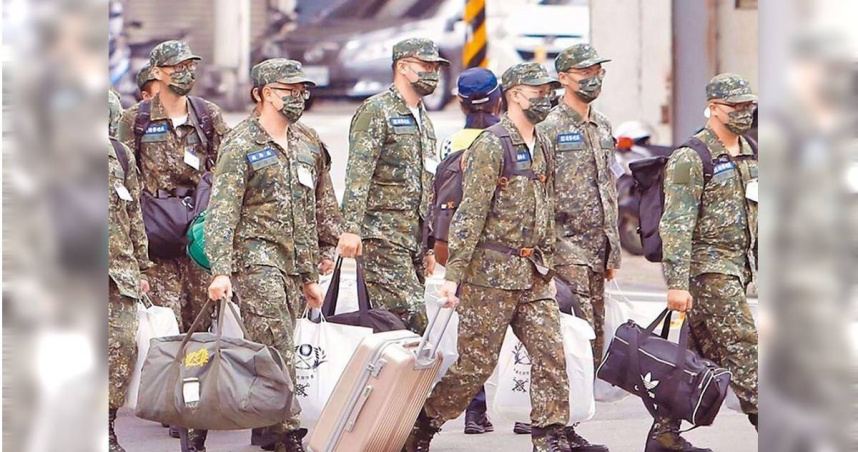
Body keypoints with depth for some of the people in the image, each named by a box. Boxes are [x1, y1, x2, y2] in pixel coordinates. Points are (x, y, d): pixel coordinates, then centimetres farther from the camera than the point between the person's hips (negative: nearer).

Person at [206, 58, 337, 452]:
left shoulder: (308, 145, 14)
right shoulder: (242, 146, -6)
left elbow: (321, 208, 21)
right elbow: (221, 212, -11)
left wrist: (311, 275, 20)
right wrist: (220, 270, -21)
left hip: (295, 262, 6)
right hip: (257, 258, -6)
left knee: (277, 352, 7)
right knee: (277, 353, -13)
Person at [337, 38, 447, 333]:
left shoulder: (424, 121, 22)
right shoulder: (376, 111, -5)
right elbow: (358, 173, -16)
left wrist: (428, 247, 24)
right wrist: (351, 228, -26)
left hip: (414, 241, 9)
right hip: (382, 238, -9)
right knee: (411, 319, -18)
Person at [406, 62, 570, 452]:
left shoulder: (541, 147, 14)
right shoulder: (491, 145, -12)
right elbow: (470, 214, -16)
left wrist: (545, 263, 19)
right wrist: (453, 275, -18)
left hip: (533, 275, 7)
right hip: (491, 273, -7)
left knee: (551, 353, -2)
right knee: (476, 362, -1)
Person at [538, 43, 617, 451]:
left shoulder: (603, 129, 17)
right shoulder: (549, 128, -8)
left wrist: (613, 251, 20)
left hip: (595, 251, 8)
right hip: (566, 249, -8)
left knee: (594, 346, 8)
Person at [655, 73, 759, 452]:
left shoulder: (748, 155, 14)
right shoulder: (691, 158, -12)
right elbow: (676, 224, -17)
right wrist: (677, 282, -23)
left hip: (737, 266, 9)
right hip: (708, 266, -9)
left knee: (702, 354, 9)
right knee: (743, 349, -11)